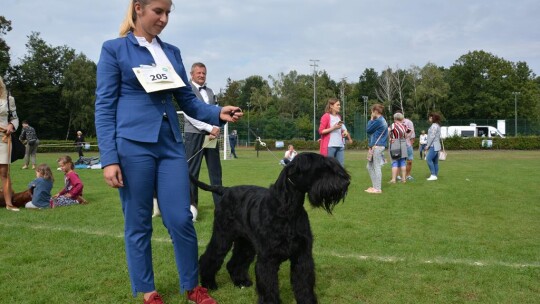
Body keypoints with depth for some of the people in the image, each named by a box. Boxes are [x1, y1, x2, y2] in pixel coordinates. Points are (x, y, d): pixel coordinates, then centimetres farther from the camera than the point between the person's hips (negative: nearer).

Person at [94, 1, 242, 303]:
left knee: (182, 219, 1)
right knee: (138, 224, 5)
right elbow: (105, 107, -4)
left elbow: (187, 99, 15)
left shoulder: (172, 52, 14)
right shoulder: (114, 49, 0)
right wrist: (109, 159, -12)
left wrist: (218, 113, -4)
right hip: (133, 144, -4)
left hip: (171, 144, 4)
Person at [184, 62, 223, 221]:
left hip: (211, 135, 6)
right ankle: (192, 205, 4)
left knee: (215, 170, 5)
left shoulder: (210, 92, 18)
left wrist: (216, 129, -5)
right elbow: (190, 114, -11)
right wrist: (210, 128, -15)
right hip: (194, 135, -6)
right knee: (192, 171, -2)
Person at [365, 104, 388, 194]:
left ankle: (378, 188, 0)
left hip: (377, 147, -10)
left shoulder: (378, 121, -14)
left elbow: (368, 130, -8)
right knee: (370, 166, 14)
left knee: (377, 167, -5)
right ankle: (375, 186, 18)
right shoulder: (382, 120, 17)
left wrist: (371, 120, 0)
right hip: (376, 147, 10)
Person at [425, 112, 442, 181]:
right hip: (435, 146, 10)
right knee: (435, 161, 8)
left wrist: (427, 145, -14)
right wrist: (427, 145, 17)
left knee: (429, 159, -14)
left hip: (433, 146, -10)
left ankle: (433, 175, -15)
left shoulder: (434, 125, -12)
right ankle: (435, 175, 8)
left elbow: (432, 136, -18)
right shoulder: (437, 125, 19)